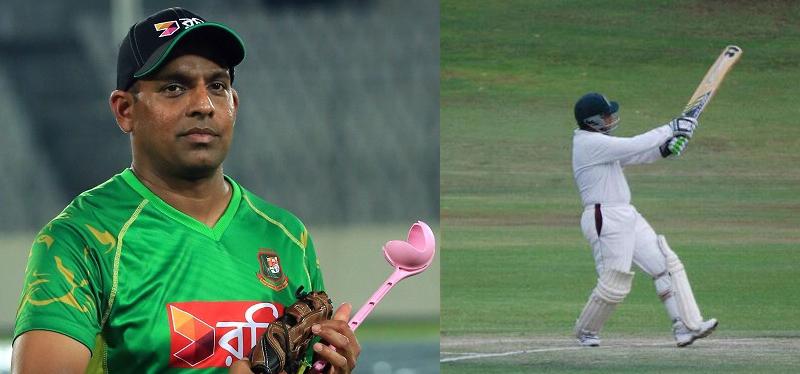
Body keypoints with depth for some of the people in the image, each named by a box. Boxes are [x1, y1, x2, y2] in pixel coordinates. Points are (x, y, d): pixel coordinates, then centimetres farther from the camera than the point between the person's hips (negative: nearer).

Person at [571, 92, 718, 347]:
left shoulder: (597, 142, 16)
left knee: (667, 264, 2)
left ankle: (687, 326, -3)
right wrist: (671, 129, -12)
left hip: (626, 216, 11)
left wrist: (664, 149, -1)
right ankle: (586, 331, 15)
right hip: (605, 219, -11)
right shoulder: (590, 143, -16)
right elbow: (634, 147, -21)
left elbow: (635, 155, 17)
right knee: (615, 282, -7)